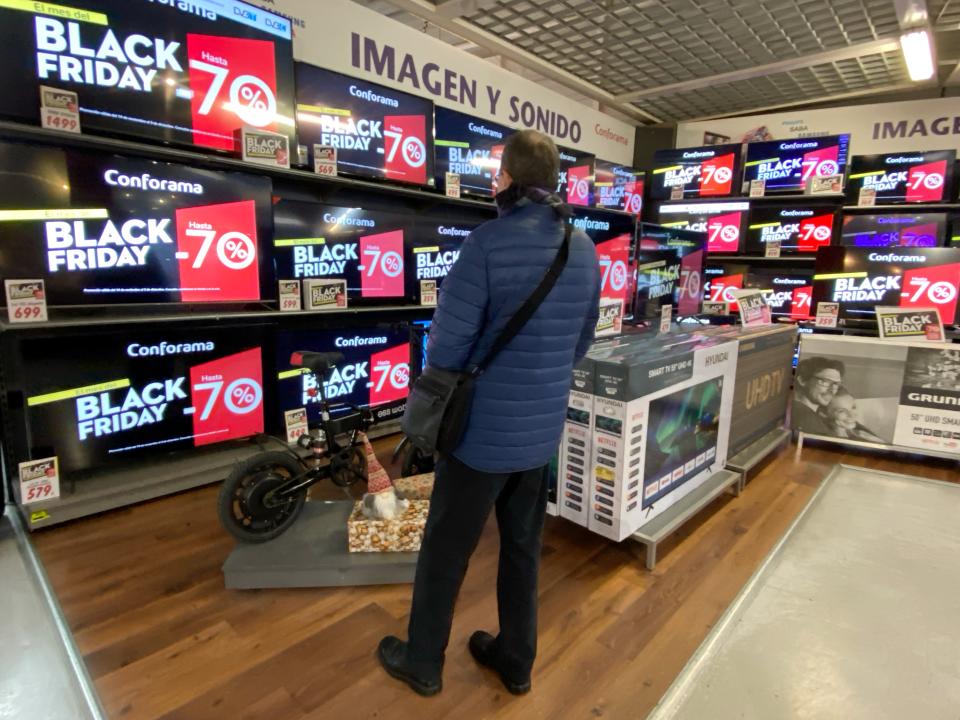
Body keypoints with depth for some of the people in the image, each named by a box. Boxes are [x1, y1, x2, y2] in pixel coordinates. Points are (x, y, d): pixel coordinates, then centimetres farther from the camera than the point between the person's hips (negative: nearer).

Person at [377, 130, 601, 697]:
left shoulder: (489, 242, -19)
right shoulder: (585, 249, 2)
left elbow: (449, 342, -16)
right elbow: (583, 341, 9)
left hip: (483, 429, -6)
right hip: (543, 429, 6)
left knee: (446, 551, 14)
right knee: (524, 547, 21)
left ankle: (422, 662, 36)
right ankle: (517, 660, 41)